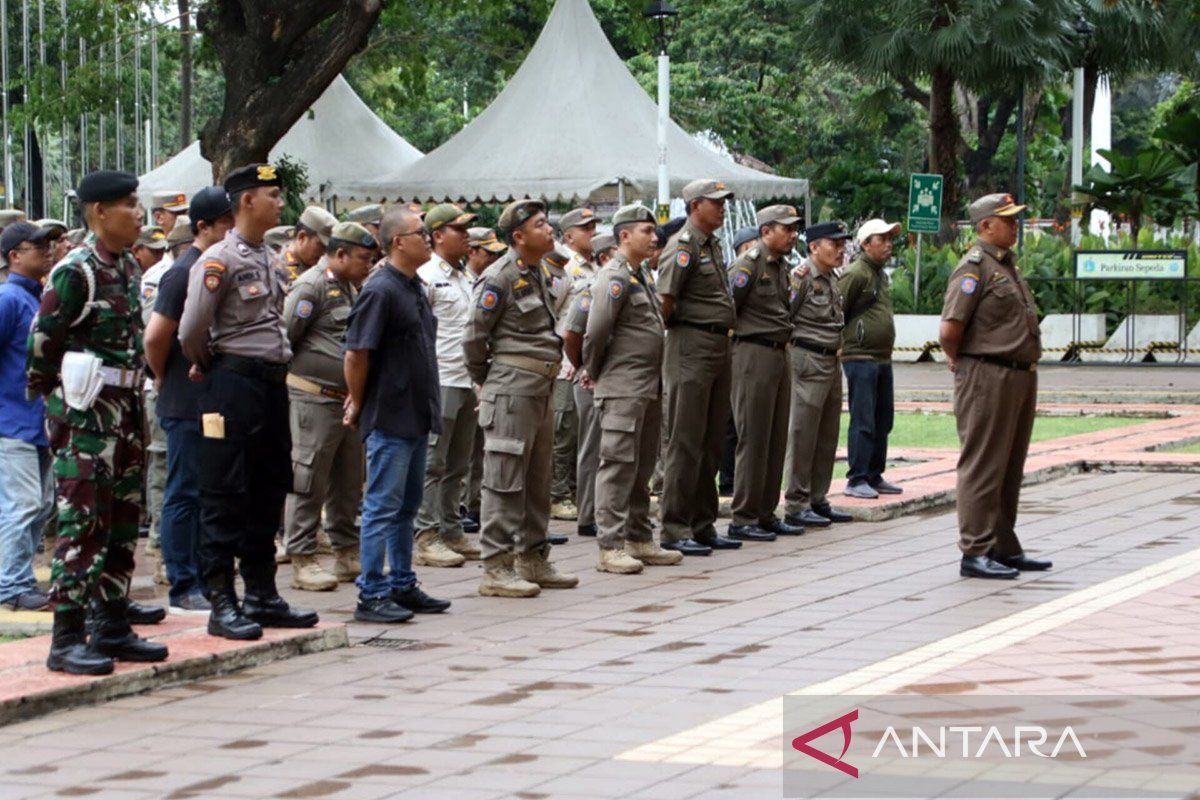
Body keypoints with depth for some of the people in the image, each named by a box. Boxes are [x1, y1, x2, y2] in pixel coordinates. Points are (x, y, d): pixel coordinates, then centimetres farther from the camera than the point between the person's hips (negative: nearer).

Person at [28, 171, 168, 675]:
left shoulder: (128, 267, 11)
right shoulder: (75, 272, -13)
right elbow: (42, 341, -10)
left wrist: (131, 398, 16)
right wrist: (52, 398, -2)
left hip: (124, 406, 8)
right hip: (85, 412, -8)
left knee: (123, 521, 12)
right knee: (82, 523, -7)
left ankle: (113, 627, 20)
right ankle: (67, 640, -4)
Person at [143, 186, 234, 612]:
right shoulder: (184, 272, -14)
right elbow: (155, 337, -17)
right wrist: (165, 380, -3)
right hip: (187, 403, -8)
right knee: (184, 494, -2)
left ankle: (204, 581, 19)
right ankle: (183, 588, 2)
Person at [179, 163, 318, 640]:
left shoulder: (267, 259, 14)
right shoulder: (219, 261, -12)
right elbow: (191, 332, -14)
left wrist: (277, 366, 13)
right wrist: (209, 367, 2)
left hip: (272, 383, 9)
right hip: (234, 386, -9)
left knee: (269, 493, 13)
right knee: (226, 498, -3)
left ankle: (262, 595, 22)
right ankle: (222, 604, 0)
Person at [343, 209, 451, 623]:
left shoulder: (415, 289, 13)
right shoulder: (380, 290, -16)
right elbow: (356, 355, -17)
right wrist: (359, 405, -7)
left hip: (416, 415, 9)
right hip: (389, 418, -9)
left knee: (407, 506, 14)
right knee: (383, 507, -5)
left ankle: (402, 586, 22)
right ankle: (371, 595, -1)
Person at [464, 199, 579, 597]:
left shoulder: (536, 274, 15)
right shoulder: (499, 277, -12)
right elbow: (475, 336, -10)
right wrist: (485, 381, 1)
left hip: (541, 388, 9)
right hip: (512, 386, -9)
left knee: (538, 478, 14)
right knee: (505, 479, -7)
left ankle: (533, 559, 23)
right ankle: (496, 568, -4)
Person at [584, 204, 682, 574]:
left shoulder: (642, 276, 17)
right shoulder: (614, 277, -13)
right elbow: (596, 332, -17)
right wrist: (595, 373, -5)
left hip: (650, 387, 9)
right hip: (622, 387, -9)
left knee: (642, 467, 14)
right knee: (618, 464, -8)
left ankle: (640, 540, 21)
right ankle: (610, 547, -7)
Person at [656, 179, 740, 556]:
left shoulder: (713, 245, 17)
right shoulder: (683, 246, -12)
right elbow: (665, 298, -20)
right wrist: (672, 326, -5)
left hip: (719, 347, 9)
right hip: (691, 347, -9)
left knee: (711, 443, 12)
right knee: (686, 443, -6)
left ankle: (703, 525, 18)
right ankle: (675, 529, -2)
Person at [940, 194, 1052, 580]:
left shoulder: (1009, 265, 16)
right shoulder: (975, 267, -13)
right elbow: (950, 329, -20)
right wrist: (959, 361, -3)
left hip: (1020, 375, 9)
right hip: (987, 378, -9)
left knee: (1010, 469, 14)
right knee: (982, 467, -6)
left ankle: (1005, 548, 22)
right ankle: (976, 553, -3)